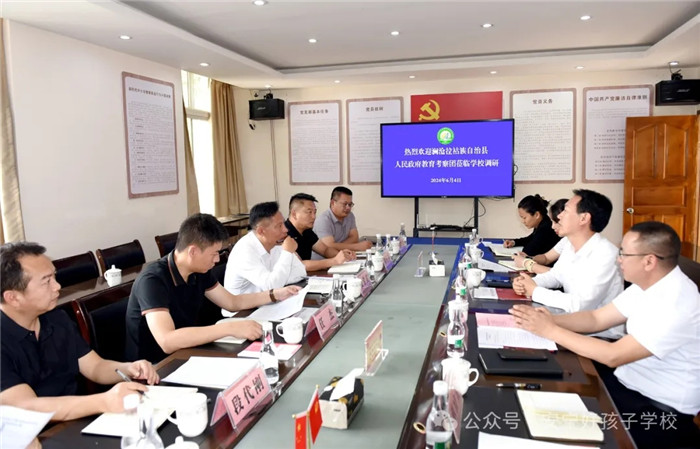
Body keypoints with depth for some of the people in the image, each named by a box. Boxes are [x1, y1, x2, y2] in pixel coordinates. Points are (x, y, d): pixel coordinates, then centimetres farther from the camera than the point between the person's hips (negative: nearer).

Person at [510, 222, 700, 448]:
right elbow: (596, 318, 3)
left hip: (659, 407, -7)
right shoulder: (646, 284, -2)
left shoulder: (677, 304, -28)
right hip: (629, 381, 7)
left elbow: (613, 356, -29)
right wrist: (550, 319, -13)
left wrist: (551, 331, -26)